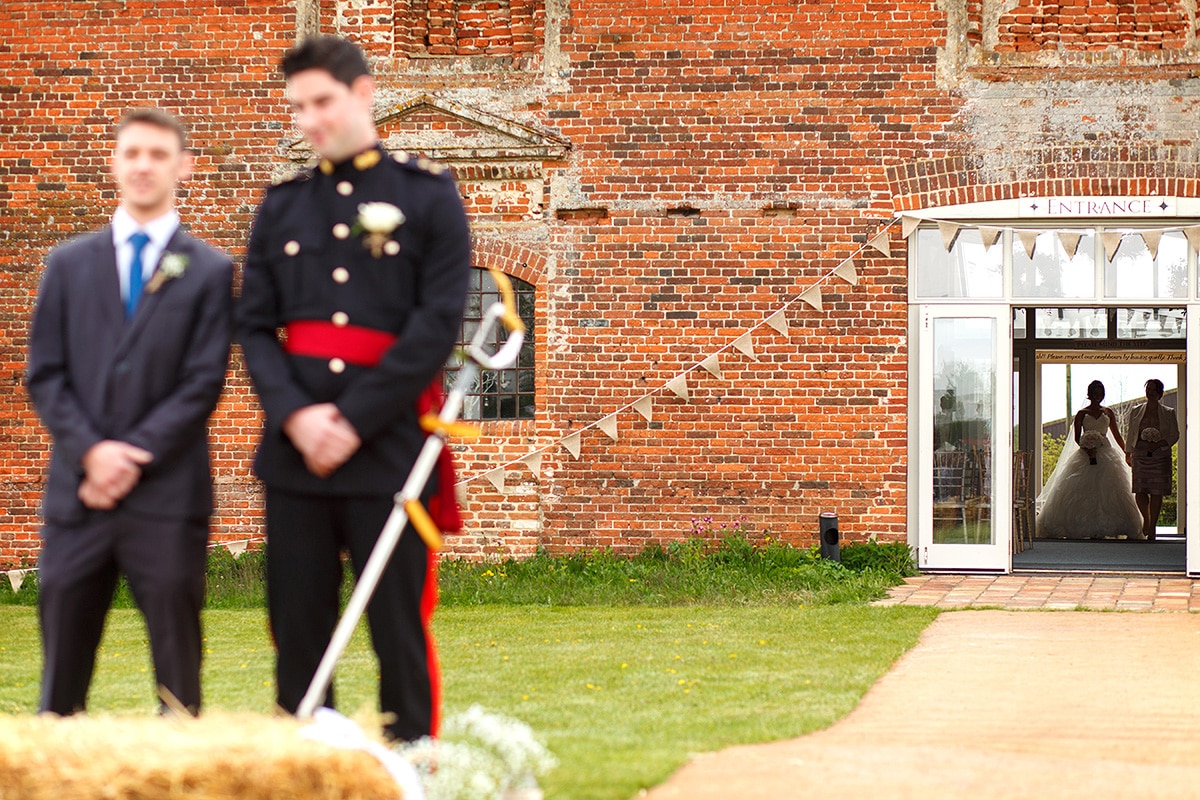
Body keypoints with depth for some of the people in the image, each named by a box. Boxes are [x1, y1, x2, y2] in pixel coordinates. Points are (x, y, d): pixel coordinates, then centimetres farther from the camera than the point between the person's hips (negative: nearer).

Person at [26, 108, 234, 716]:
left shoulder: (210, 271, 5)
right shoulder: (68, 265, 13)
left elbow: (203, 384, -2)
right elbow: (44, 374, 7)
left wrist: (133, 457, -11)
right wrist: (90, 450, -9)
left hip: (167, 492, -2)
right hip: (77, 492, 2)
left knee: (177, 673, 1)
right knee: (63, 663, 5)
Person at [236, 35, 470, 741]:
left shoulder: (429, 194, 2)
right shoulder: (282, 206, 13)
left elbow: (438, 324, -6)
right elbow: (255, 325, 7)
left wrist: (355, 420, -12)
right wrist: (296, 415, -11)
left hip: (389, 449, -3)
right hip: (295, 452, 4)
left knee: (399, 630, -1)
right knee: (298, 631, 6)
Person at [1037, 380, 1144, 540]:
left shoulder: (1108, 413, 13)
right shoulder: (1082, 414, 6)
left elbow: (1117, 435, 17)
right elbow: (1077, 438, 2)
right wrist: (1086, 449, -16)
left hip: (1106, 455, 2)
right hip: (1086, 456, -2)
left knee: (1106, 492, -8)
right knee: (1082, 493, -10)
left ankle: (1101, 529, -7)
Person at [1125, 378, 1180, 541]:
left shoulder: (1168, 413, 6)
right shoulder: (1136, 411, 11)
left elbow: (1174, 435, 4)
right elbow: (1130, 434, 19)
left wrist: (1158, 444, -11)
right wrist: (1128, 453, 18)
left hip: (1160, 455, -1)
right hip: (1140, 455, 1)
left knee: (1156, 493, -4)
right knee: (1139, 491, -5)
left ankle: (1152, 527, 4)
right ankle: (1146, 519, 21)